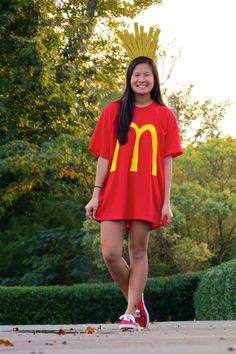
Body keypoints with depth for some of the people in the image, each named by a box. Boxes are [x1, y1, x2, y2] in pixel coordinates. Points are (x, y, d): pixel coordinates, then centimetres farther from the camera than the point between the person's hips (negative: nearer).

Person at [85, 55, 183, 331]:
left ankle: (130, 313, 7)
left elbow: (167, 161, 4)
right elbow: (103, 156, 6)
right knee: (110, 254, -8)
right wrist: (96, 194, -1)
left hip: (147, 193, -1)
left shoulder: (164, 116, 6)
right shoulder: (113, 112, 7)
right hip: (115, 192, 1)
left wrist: (166, 202, -2)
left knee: (138, 251, 1)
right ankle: (136, 301, 15)